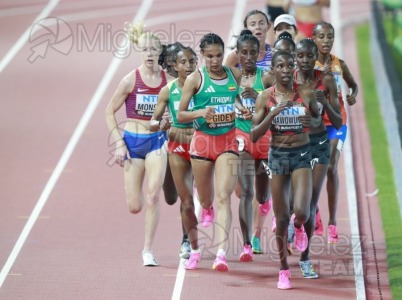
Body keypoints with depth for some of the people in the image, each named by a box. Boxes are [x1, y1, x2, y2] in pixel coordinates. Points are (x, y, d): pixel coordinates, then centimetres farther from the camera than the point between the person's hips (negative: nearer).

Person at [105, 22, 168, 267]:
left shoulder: (167, 79, -4)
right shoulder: (131, 80, -8)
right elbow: (110, 112, -1)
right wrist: (119, 143, -7)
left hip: (157, 141, 0)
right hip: (133, 141, 0)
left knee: (153, 196, -14)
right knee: (135, 207, 2)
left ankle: (148, 250, -3)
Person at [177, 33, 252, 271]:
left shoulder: (235, 75, 5)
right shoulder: (195, 79, -4)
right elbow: (180, 115, -2)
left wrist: (242, 110, 2)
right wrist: (200, 112, -21)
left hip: (228, 141, 1)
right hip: (202, 140, -1)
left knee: (223, 197, -15)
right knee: (205, 201, 11)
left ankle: (222, 252, -24)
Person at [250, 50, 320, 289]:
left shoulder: (306, 94, -3)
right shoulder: (266, 97, -4)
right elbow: (253, 136, -6)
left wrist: (313, 122, -13)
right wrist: (273, 113, -19)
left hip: (302, 155, 0)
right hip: (277, 155, 0)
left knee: (302, 211, -18)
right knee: (282, 218, 4)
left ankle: (299, 227, 21)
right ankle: (284, 271, 19)